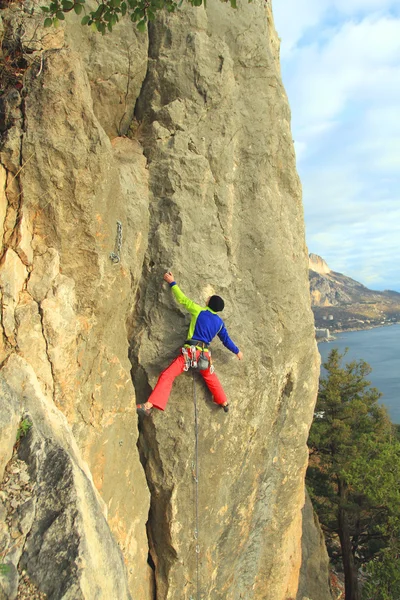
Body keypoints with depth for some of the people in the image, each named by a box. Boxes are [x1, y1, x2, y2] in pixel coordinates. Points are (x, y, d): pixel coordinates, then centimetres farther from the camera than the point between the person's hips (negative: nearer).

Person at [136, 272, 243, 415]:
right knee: (210, 377, 32)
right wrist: (237, 351, 37)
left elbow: (182, 299, 3)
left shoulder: (199, 311, -1)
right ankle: (224, 403, 41)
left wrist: (172, 282, 14)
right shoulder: (219, 322, 12)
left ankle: (149, 406, -23)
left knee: (167, 375, -11)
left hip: (191, 351, -5)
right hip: (205, 354, 5)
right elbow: (226, 339, 20)